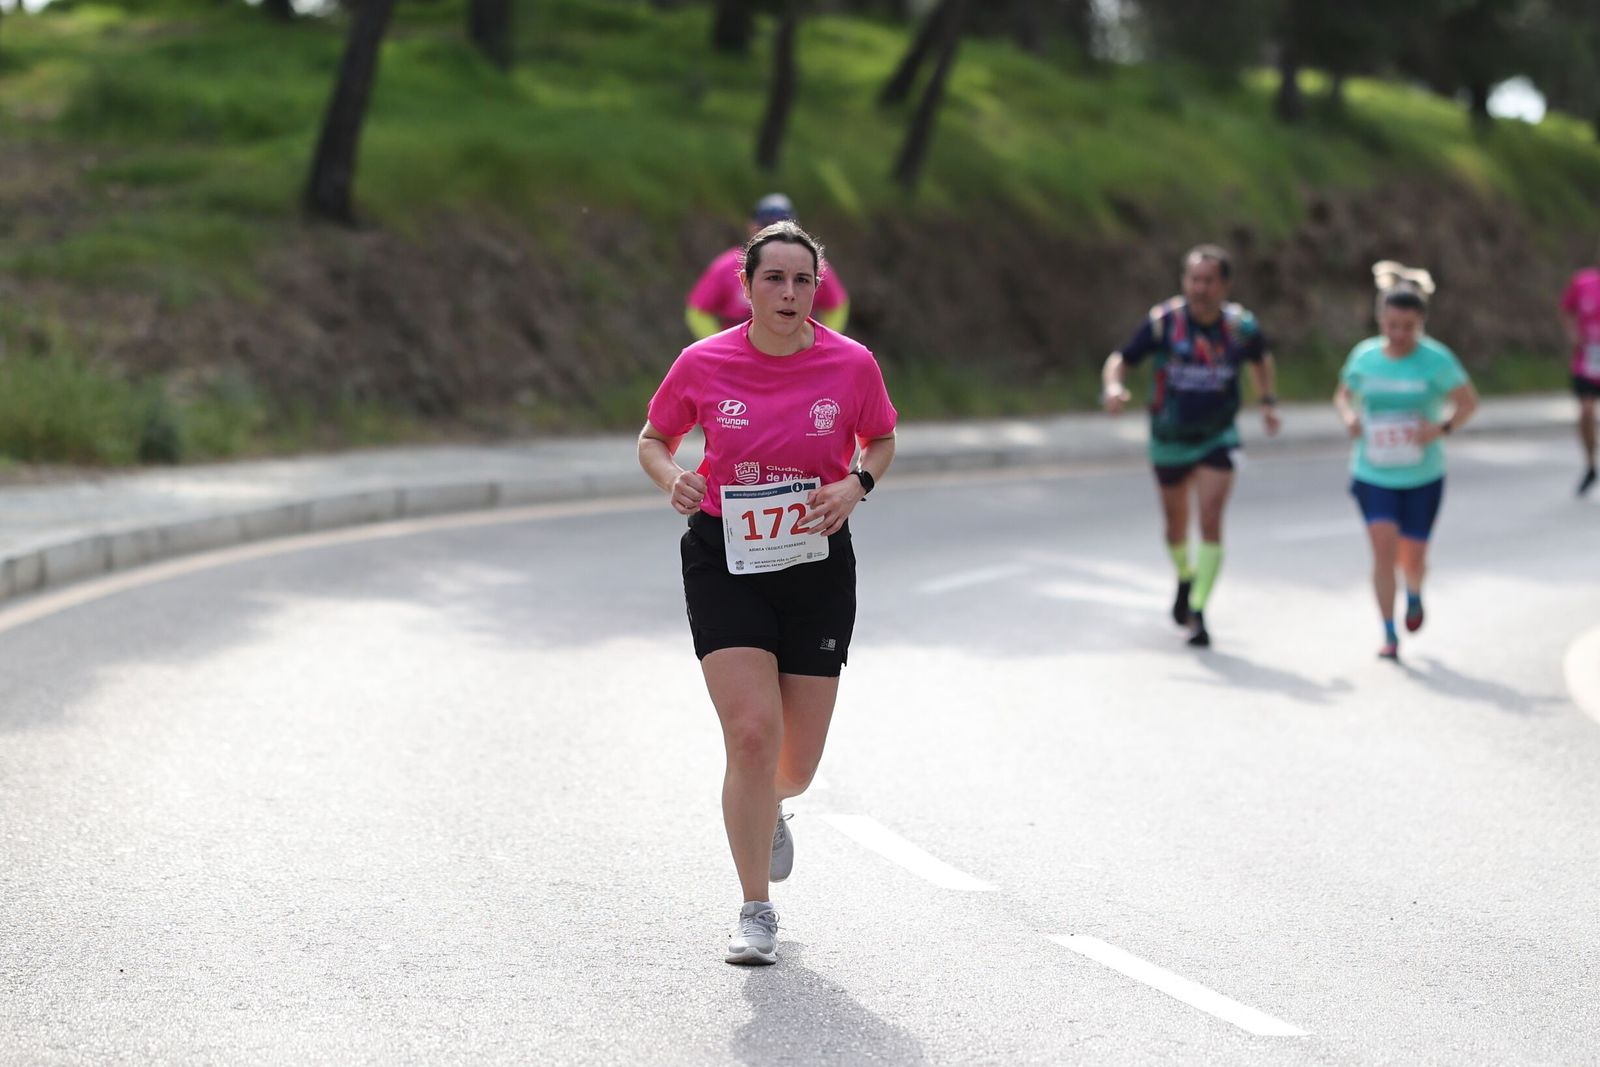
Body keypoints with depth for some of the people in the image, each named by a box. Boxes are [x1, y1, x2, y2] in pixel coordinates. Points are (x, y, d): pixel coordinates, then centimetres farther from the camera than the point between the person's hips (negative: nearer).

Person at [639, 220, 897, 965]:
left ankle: (768, 808, 47)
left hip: (817, 565, 2)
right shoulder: (703, 363, -7)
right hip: (723, 562, -1)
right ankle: (756, 910, -1)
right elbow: (653, 439, 8)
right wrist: (672, 477, -14)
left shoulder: (853, 364, -6)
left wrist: (856, 484, -9)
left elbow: (881, 441, 11)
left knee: (797, 761, 6)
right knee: (752, 733, -16)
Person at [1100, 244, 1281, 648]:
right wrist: (1113, 387, -32)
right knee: (1176, 527, 15)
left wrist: (1267, 401, 8)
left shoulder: (1241, 326, -9)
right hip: (1169, 441, 1)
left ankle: (1198, 613, -13)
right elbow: (1120, 359, -13)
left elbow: (1261, 359, 14)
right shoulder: (1163, 322, -16)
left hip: (1218, 438, 0)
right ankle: (1185, 578, 48)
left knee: (1211, 520, -17)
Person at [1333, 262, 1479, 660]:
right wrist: (1349, 416, -9)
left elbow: (1468, 402, -3)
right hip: (1372, 474, 1)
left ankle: (1414, 593, 45)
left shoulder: (1435, 359, -11)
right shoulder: (1364, 356, -3)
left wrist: (1443, 428, -20)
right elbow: (1343, 394, 13)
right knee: (1383, 547, -14)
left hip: (1422, 476, -1)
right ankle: (1389, 634, -3)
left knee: (1412, 556, 7)